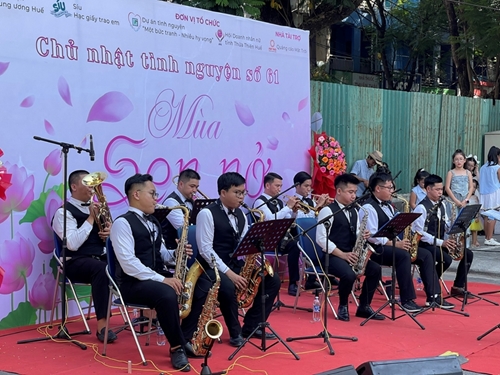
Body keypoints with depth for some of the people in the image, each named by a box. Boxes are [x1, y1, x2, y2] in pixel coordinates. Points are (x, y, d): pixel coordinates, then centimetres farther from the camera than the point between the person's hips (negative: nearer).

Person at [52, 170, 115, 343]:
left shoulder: (95, 207, 18)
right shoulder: (64, 212, -5)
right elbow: (72, 244, -19)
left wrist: (111, 232, -2)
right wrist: (91, 218, -15)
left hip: (101, 258, 7)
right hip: (76, 262, -6)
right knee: (101, 269, -38)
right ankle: (102, 326, -39)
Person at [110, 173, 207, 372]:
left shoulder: (152, 222, 16)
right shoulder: (122, 223, -12)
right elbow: (129, 264, -22)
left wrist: (176, 254, -2)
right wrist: (163, 279, -26)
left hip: (158, 277, 9)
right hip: (134, 283, -9)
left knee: (201, 287, -6)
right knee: (167, 295, -37)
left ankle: (184, 339, 2)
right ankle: (177, 347, -19)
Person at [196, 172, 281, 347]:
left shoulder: (240, 214, 11)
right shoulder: (207, 214, -13)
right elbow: (205, 249, -19)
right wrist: (228, 273, -25)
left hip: (237, 264, 8)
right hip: (213, 267, -8)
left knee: (273, 279, -4)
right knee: (228, 287, -37)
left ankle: (251, 326, 6)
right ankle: (236, 333, -13)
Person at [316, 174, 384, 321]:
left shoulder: (353, 211, 15)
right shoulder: (327, 211, -10)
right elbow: (321, 239, -17)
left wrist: (362, 235, -5)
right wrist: (342, 254, -20)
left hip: (351, 254, 8)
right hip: (332, 256, -7)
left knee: (375, 269, -13)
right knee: (349, 275, -34)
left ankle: (364, 307, 2)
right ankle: (343, 306, -5)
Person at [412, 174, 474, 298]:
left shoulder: (441, 205, 12)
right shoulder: (422, 207, -15)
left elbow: (446, 225, 16)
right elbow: (418, 232, -20)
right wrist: (440, 242, -25)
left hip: (440, 242, 8)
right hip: (425, 244, -8)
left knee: (468, 254, -3)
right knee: (446, 259, -32)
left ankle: (458, 287, 4)